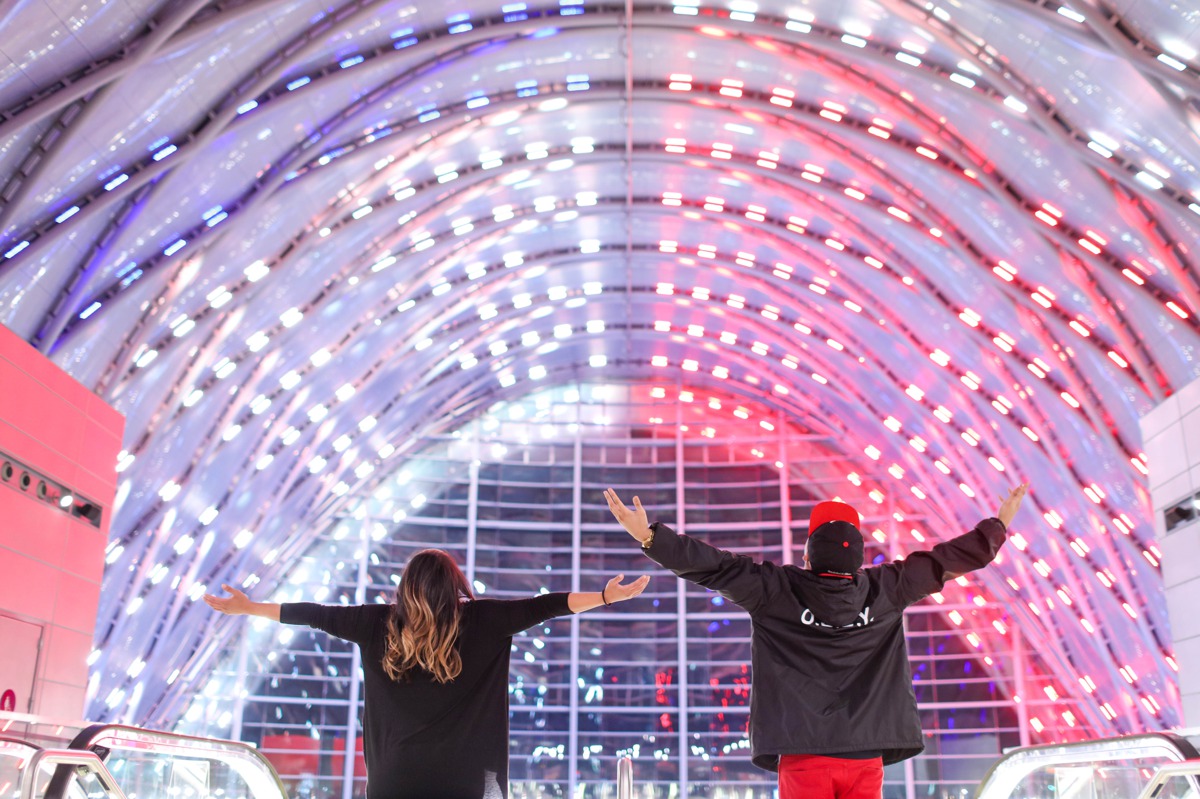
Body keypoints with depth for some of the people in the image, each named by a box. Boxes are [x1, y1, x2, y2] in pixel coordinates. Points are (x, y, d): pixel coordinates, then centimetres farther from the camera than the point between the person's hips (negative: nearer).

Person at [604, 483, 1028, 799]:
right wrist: (999, 524, 25)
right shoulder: (885, 590, 1)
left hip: (803, 755, -2)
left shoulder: (775, 591, -7)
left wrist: (649, 536, -6)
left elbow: (714, 566, -9)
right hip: (866, 755, 2)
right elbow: (945, 560, 11)